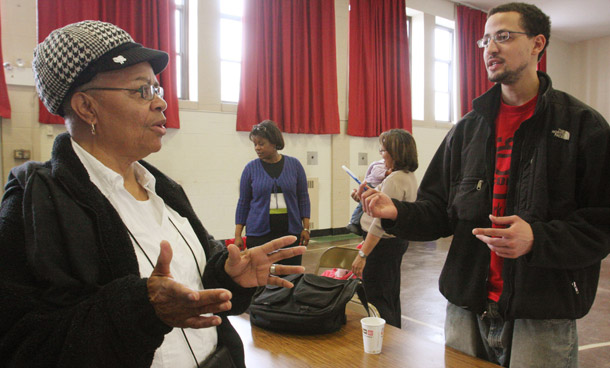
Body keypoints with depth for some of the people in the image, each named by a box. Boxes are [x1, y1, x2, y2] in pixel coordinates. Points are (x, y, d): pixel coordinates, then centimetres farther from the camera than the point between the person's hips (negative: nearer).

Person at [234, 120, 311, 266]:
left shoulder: (294, 165, 3)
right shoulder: (251, 168, 2)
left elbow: (303, 197, 7)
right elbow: (243, 202, 5)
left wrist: (306, 227, 1)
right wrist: (238, 235, 1)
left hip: (290, 231, 1)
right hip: (259, 232, 0)